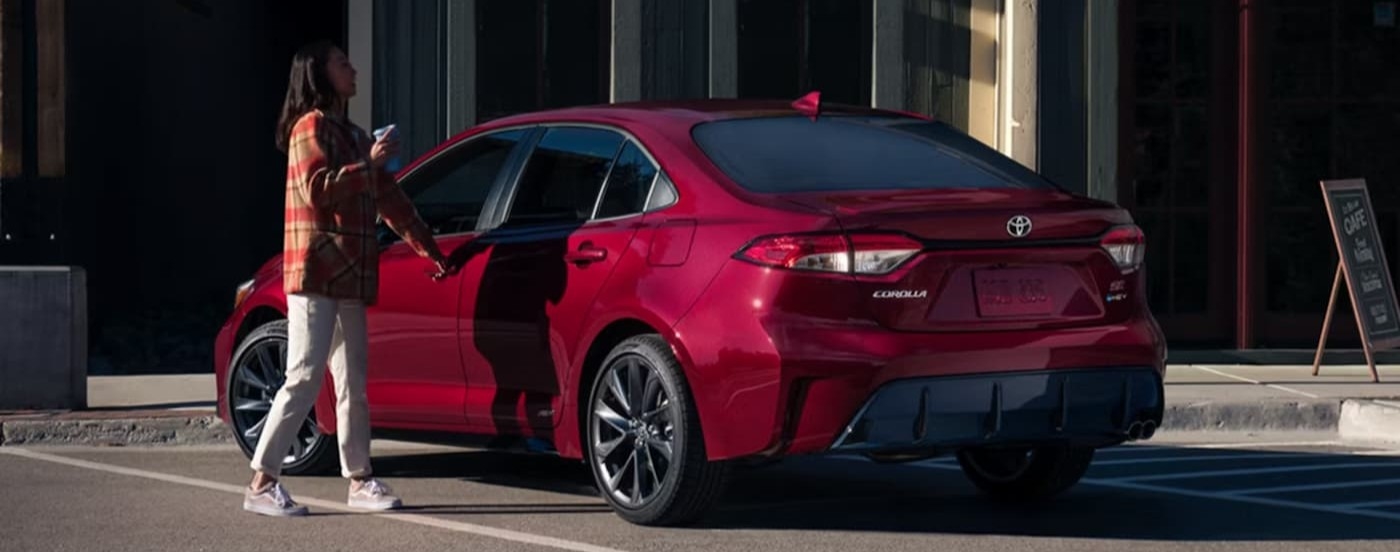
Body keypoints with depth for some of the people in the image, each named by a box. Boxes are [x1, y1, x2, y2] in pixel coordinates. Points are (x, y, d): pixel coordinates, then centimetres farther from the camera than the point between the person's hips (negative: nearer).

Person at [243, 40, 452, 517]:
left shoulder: (353, 136, 22)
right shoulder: (311, 126, -4)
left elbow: (390, 200, 27)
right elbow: (316, 188, -19)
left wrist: (430, 250, 28)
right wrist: (369, 164, -17)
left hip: (350, 278, 9)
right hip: (314, 274, -8)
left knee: (352, 383, 8)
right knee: (305, 378, -12)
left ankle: (360, 481, 13)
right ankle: (262, 485, -11)